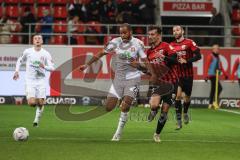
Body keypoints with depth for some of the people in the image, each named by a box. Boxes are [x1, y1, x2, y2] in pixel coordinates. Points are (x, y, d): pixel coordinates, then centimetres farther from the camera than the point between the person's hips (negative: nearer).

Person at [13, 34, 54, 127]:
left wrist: (44, 67, -23)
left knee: (40, 103, -2)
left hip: (41, 81, 1)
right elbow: (20, 60, 17)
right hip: (30, 81, -1)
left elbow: (52, 68, -3)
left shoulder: (46, 54, -3)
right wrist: (17, 71, 7)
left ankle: (37, 120, 20)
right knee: (32, 103, -16)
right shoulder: (27, 52, -1)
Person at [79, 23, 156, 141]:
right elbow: (101, 54, 7)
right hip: (118, 78, 3)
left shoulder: (138, 44, -7)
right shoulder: (115, 42, -1)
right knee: (108, 108, -2)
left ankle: (118, 134, 1)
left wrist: (152, 74, -20)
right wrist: (87, 65, 7)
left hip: (132, 79, -3)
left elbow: (145, 60, -5)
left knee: (124, 108, -13)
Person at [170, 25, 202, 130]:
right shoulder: (171, 45, 6)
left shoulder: (189, 43, -5)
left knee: (187, 97, 8)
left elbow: (198, 56, -9)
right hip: (177, 75, 1)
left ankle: (185, 113, 40)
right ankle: (178, 120, -12)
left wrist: (186, 61, -17)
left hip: (188, 75, -1)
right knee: (178, 95, -16)